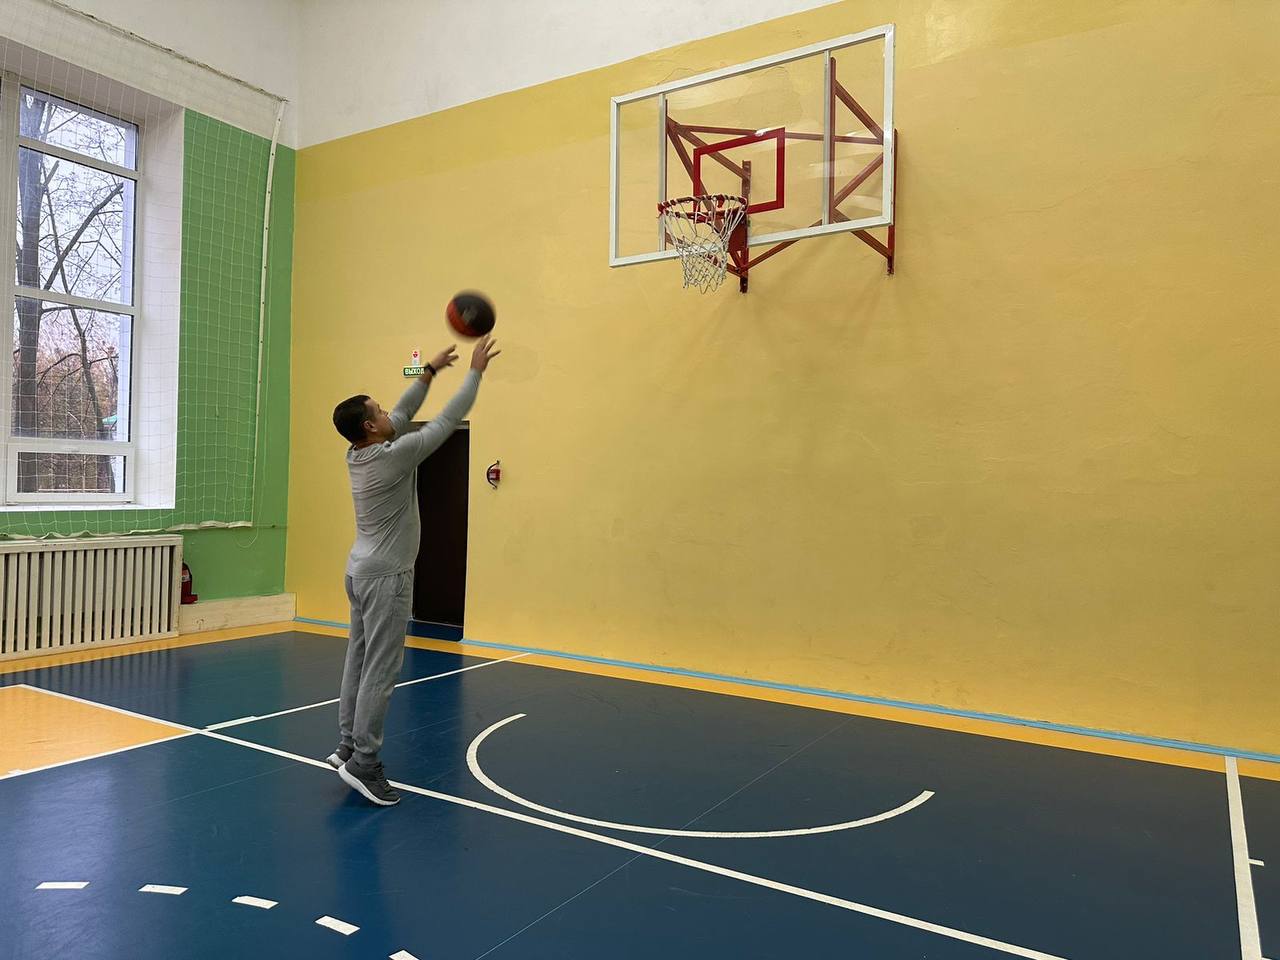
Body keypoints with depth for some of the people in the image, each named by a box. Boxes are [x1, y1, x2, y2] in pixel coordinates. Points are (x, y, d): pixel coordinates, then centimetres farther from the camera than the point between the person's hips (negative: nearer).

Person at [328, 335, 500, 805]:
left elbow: (402, 415, 16)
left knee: (359, 661, 14)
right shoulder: (392, 457, -20)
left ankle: (348, 747, 21)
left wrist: (429, 372, 19)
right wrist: (476, 371, -5)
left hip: (361, 571, 10)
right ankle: (363, 762, 0)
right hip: (385, 576, -10)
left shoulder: (358, 454, 4)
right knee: (381, 670, -5)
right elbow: (446, 421, -14)